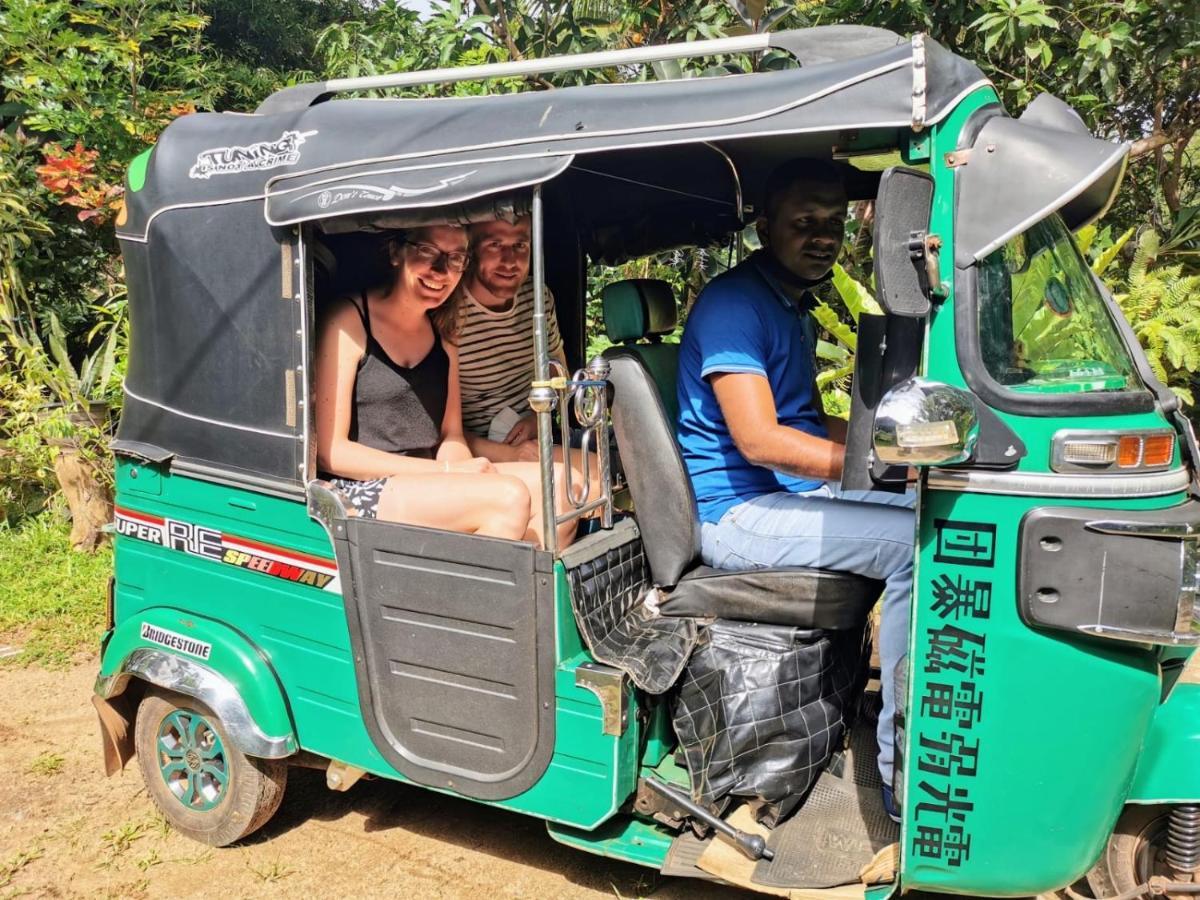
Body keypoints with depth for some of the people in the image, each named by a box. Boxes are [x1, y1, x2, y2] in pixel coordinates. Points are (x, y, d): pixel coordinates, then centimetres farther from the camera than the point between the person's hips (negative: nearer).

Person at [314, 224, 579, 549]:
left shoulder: (442, 329, 14)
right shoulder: (350, 321, -6)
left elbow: (451, 434, 14)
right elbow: (331, 452, -12)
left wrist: (459, 464, -12)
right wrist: (447, 470, -16)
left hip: (430, 487, 7)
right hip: (360, 492, -7)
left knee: (561, 484, -13)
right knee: (508, 496, -27)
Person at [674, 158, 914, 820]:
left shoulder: (794, 307, 20)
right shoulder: (733, 303, -12)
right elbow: (759, 441, -22)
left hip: (791, 493, 10)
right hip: (735, 511, -10)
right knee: (917, 539, -25)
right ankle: (901, 771, -17)